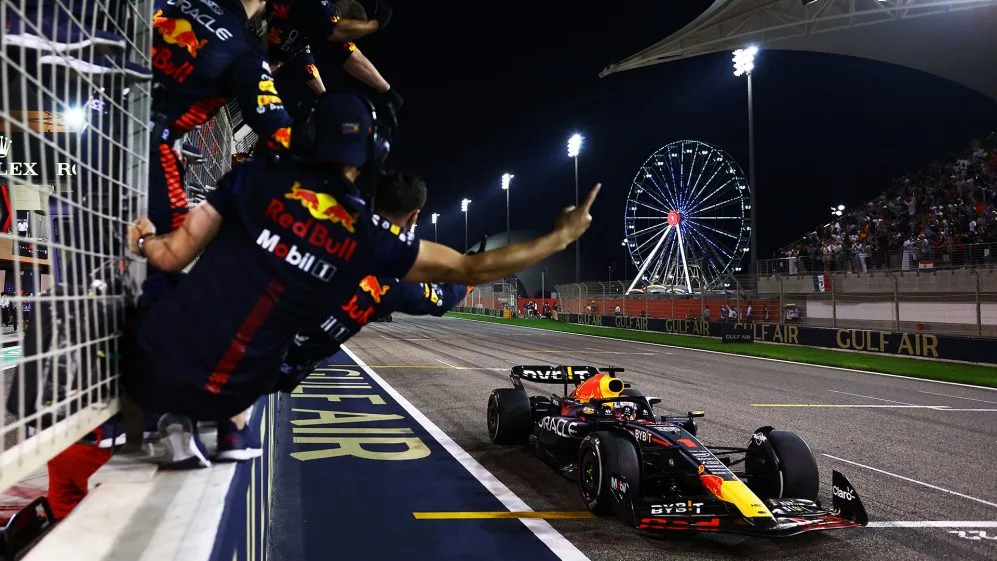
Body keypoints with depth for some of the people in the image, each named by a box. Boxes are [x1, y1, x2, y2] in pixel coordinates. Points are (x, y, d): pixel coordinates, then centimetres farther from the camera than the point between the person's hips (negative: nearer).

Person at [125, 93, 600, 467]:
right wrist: (561, 237, 17)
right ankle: (235, 429, 13)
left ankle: (175, 420, 13)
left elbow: (174, 256, -1)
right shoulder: (373, 237, -4)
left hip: (151, 369, -1)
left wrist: (143, 239, 23)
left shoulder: (257, 176, -4)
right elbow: (472, 269, 5)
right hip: (223, 395, 1)